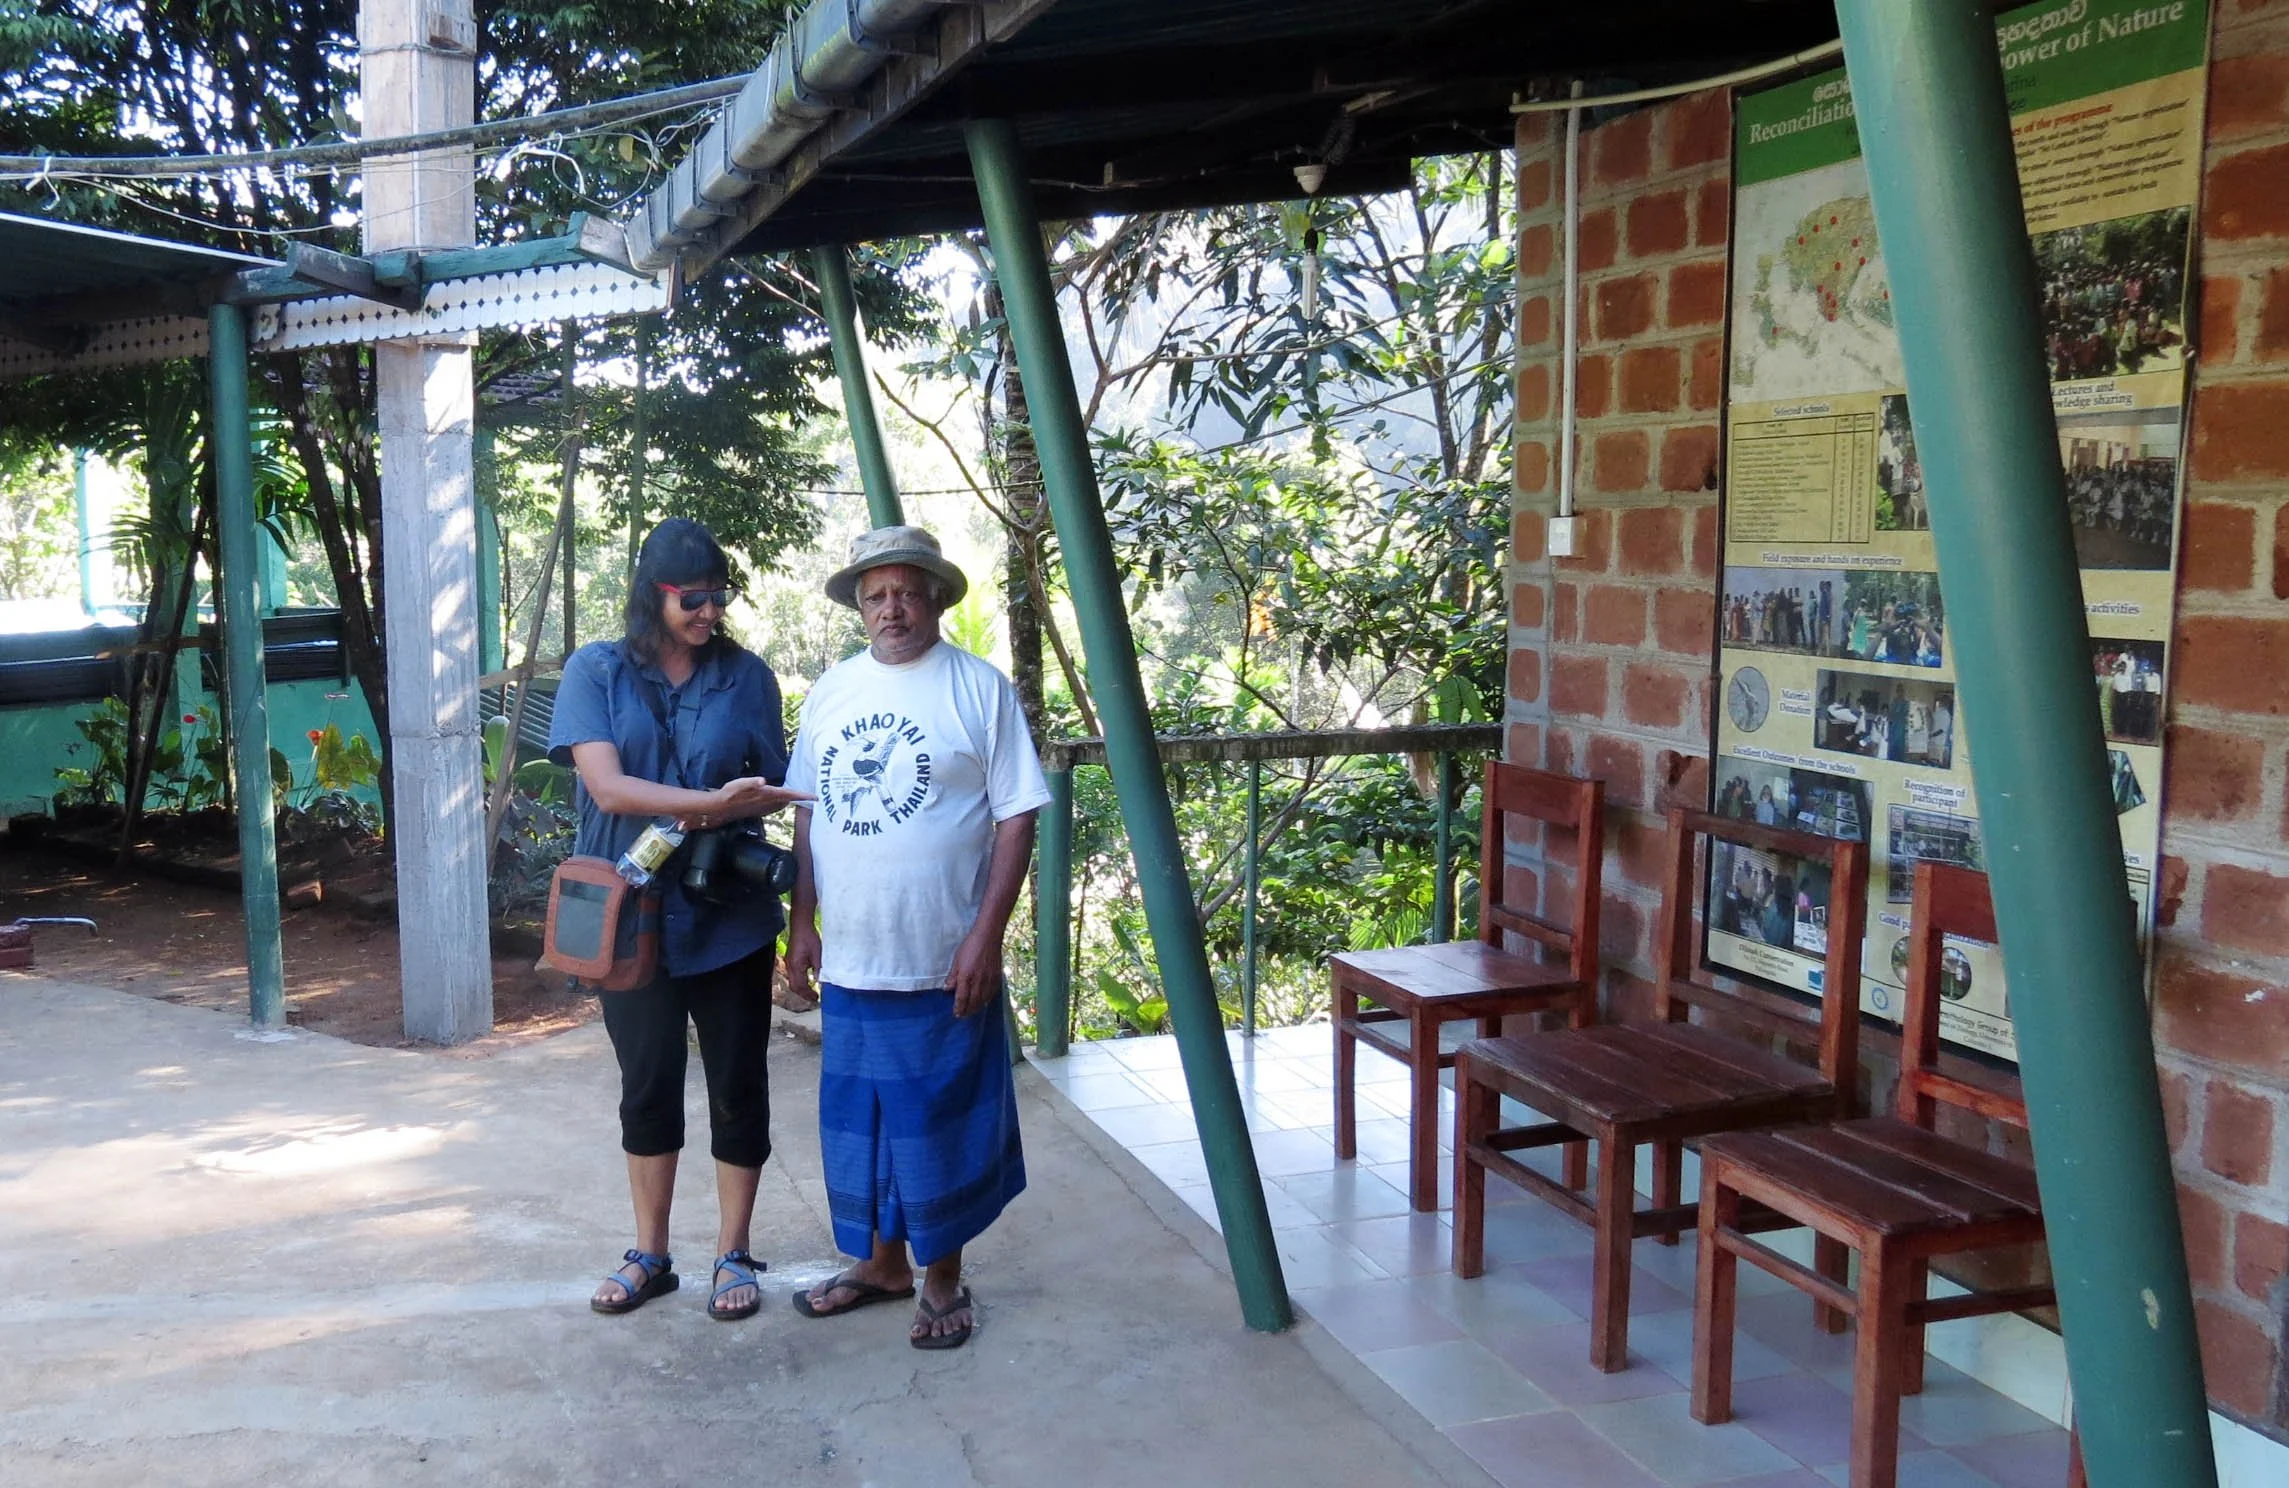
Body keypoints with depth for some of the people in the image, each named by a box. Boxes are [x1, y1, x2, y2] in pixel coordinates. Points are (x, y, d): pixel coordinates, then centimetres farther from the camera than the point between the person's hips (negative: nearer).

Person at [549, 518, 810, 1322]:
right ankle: (650, 1254, 28)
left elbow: (772, 789, 2)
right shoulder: (597, 671, -3)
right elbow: (606, 785, -14)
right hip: (633, 916, 0)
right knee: (647, 1087, 12)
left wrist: (707, 820, -18)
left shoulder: (745, 675, 0)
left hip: (729, 917, 0)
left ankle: (734, 1253, 23)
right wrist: (715, 802, -26)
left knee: (737, 1087, 7)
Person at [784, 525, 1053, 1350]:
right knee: (859, 1119, 15)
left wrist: (987, 934, -14)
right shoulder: (831, 691, 9)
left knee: (939, 1123, 6)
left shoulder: (980, 688, -6)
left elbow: (1017, 816, -8)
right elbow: (808, 813, 14)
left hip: (944, 963, -5)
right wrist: (802, 922, 8)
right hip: (850, 959, 5)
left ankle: (942, 1279, 23)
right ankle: (881, 1261, 33)